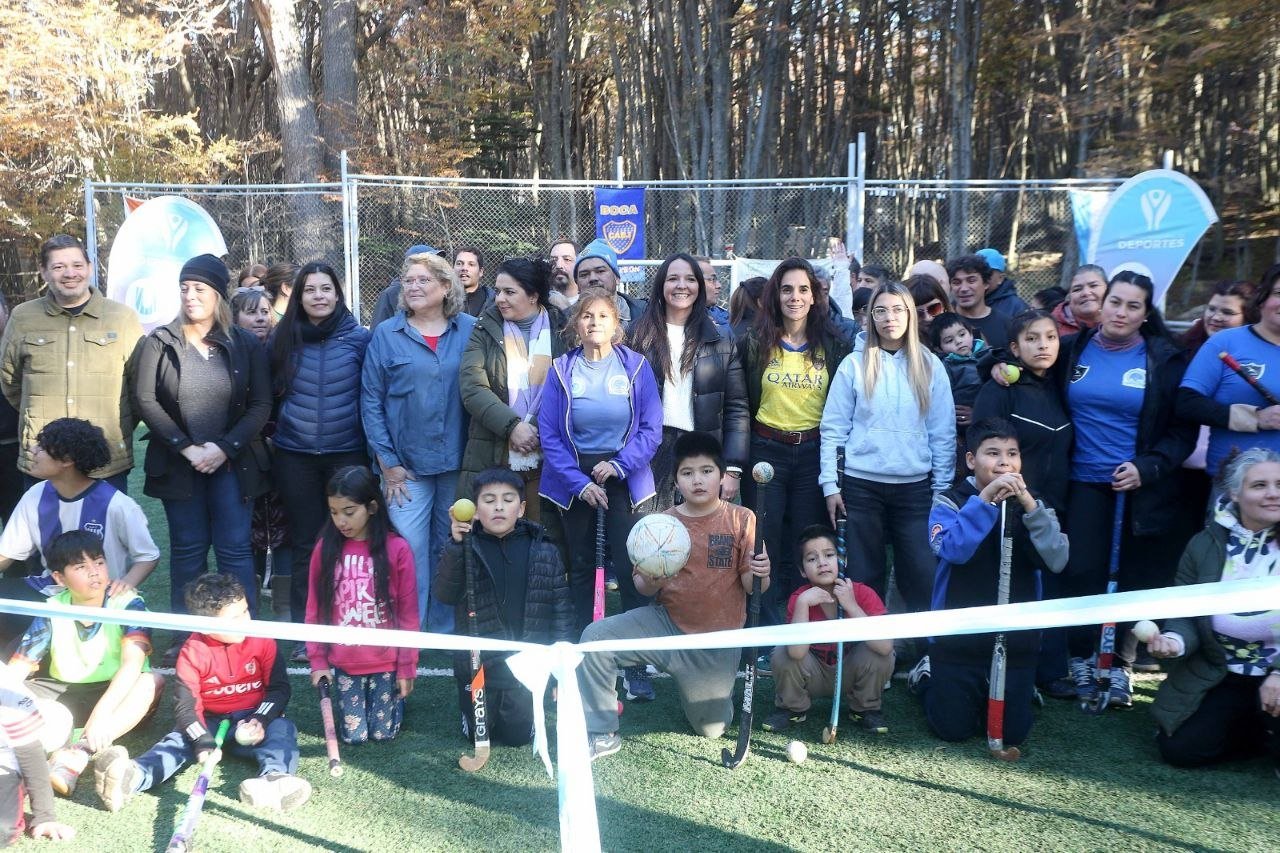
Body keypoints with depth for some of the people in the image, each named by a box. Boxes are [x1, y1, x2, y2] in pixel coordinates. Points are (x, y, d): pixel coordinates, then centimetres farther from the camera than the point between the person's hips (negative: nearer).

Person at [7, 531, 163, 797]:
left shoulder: (128, 603, -15)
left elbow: (133, 663, -28)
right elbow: (17, 669, -9)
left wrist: (101, 712, -42)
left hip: (117, 695, -3)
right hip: (64, 694, 3)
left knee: (152, 681, -34)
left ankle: (79, 752, -44)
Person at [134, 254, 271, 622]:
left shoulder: (246, 344, 3)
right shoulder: (159, 342, 2)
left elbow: (261, 405, -1)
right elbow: (146, 400, -3)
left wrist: (224, 448, -12)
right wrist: (187, 448, -12)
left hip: (232, 463, 0)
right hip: (178, 464, 1)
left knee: (235, 550, -1)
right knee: (187, 550, 6)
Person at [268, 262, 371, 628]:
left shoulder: (360, 338, -2)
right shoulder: (283, 338, 3)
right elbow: (271, 393, 13)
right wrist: (282, 427, 10)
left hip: (347, 454, -1)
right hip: (294, 456, 2)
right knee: (305, 543, 9)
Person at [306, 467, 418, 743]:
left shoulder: (397, 549, -12)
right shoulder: (325, 549, -4)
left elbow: (408, 613, -7)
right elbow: (315, 610, 2)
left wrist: (406, 668, -5)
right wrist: (317, 661, -1)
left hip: (386, 661, -2)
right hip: (343, 663, 2)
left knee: (383, 733, 5)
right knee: (353, 735, 4)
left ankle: (395, 693, 34)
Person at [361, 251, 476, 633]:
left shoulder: (471, 330, 4)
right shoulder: (386, 334, 2)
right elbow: (371, 401, 2)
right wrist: (387, 462, -3)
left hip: (459, 462, 1)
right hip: (407, 464, -1)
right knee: (409, 551, -4)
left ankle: (446, 631, 23)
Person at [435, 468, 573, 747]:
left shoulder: (544, 551, -5)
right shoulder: (466, 548, -7)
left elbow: (561, 609, -1)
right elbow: (444, 595, -19)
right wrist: (456, 545, -31)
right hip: (478, 661, 0)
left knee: (518, 737, 9)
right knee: (477, 735, 11)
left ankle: (517, 707, 40)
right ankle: (476, 703, 42)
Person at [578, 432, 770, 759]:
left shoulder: (741, 519, -8)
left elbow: (751, 586, -8)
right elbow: (642, 585, 2)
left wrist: (760, 575, -31)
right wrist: (648, 582, -22)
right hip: (665, 624, 2)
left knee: (711, 729, 5)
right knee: (596, 637, -20)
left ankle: (707, 689, 40)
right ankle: (601, 734, -6)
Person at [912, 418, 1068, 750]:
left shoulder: (1033, 506, 3)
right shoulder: (950, 502, -6)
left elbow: (1056, 561, -13)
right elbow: (952, 549, -25)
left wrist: (1028, 504, -23)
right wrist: (985, 498, -29)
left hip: (1017, 638, 3)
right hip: (958, 635, -3)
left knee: (1013, 733, 5)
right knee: (953, 729, 4)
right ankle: (926, 675, 33)